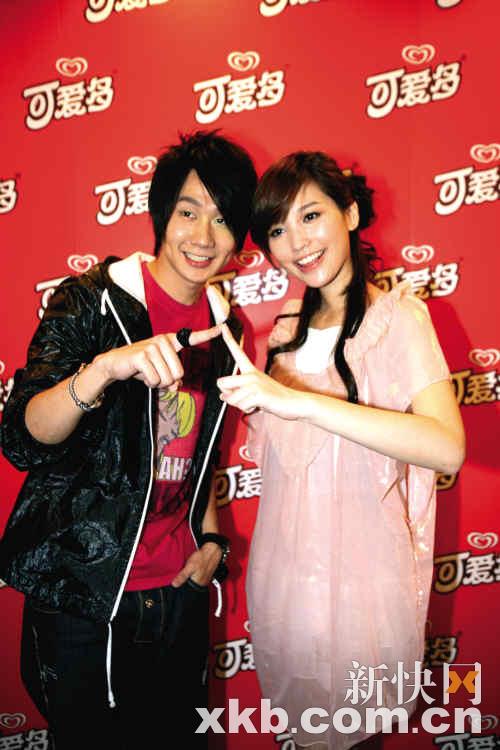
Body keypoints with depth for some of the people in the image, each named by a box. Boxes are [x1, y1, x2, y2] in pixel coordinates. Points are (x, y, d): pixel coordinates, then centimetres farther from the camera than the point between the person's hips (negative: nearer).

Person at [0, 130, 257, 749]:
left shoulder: (221, 326, 5)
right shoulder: (91, 300, -12)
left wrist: (211, 537, 6)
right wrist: (105, 367, -38)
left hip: (179, 591, 5)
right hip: (82, 598, -4)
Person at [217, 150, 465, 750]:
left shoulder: (398, 314, -12)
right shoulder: (289, 328, 5)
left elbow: (447, 448, -30)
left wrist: (296, 399, -34)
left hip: (363, 574, -5)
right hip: (283, 569, 5)